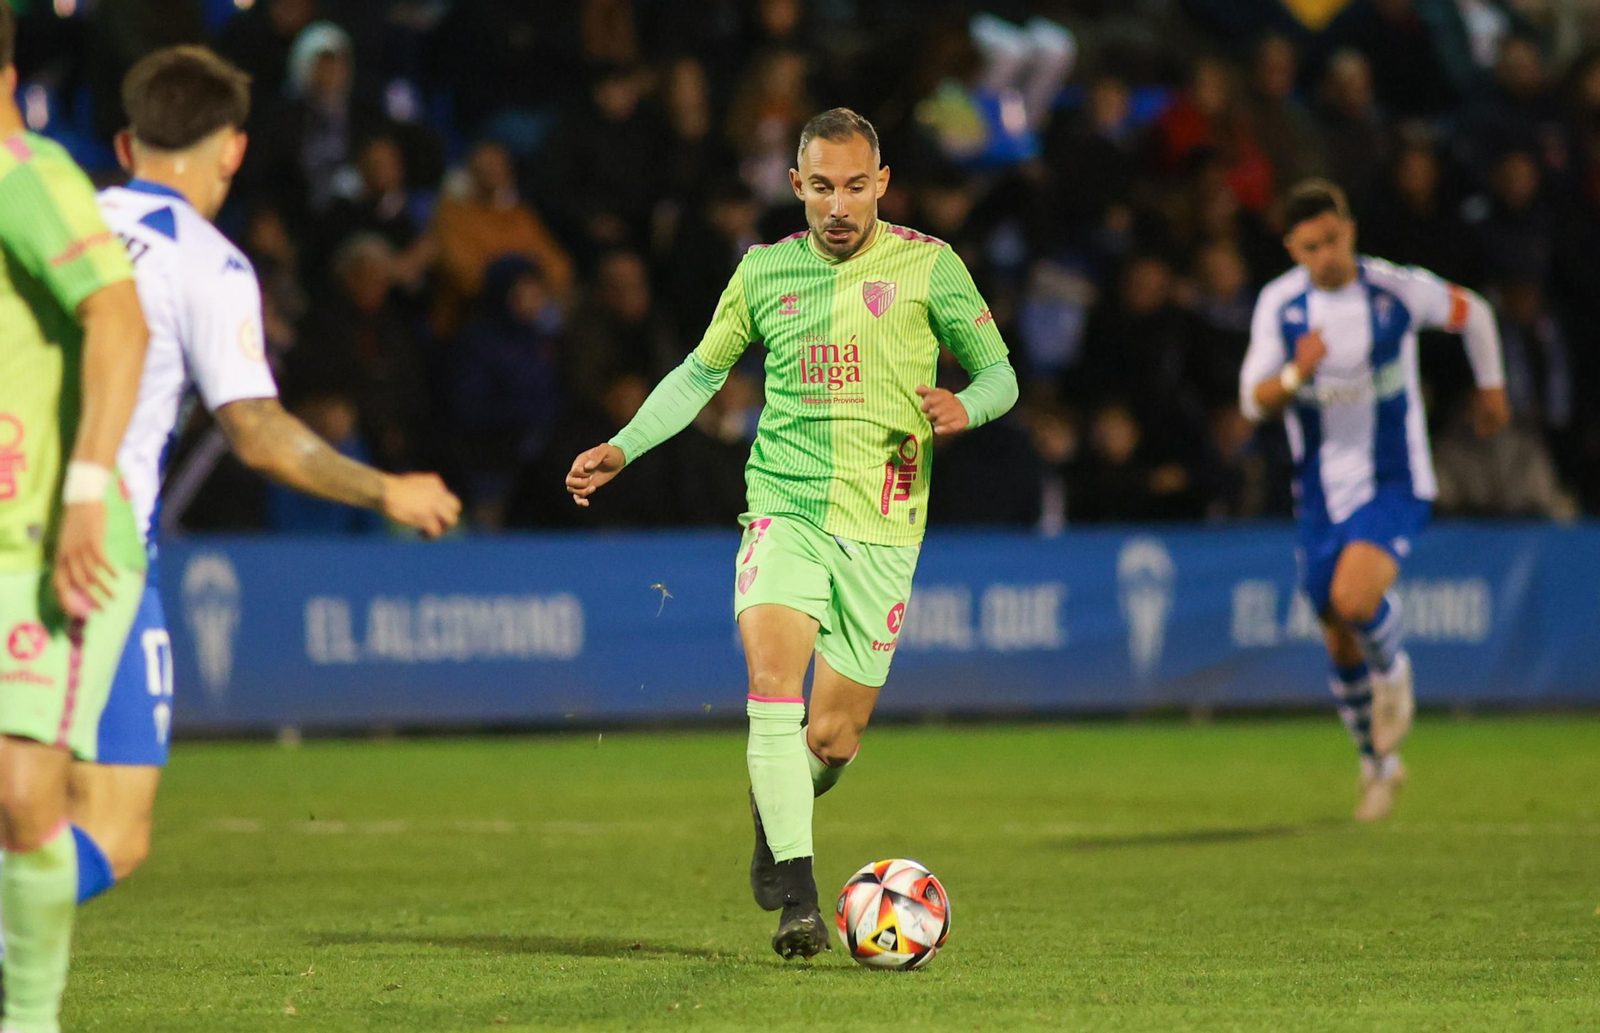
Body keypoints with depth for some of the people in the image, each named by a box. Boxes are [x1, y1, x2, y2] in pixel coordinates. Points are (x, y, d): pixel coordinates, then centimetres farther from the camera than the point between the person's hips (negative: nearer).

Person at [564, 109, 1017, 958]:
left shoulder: (928, 266, 2)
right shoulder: (764, 271, 8)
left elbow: (998, 372, 8)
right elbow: (701, 372, 21)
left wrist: (964, 406, -14)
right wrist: (621, 449, 11)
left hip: (881, 529, -1)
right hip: (784, 510, 1)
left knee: (832, 737, 1)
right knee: (773, 677, -24)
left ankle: (775, 813, 37)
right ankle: (796, 896, -25)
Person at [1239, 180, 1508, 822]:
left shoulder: (1398, 289, -12)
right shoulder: (1279, 304, -6)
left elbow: (1472, 312, 9)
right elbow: (1254, 402, -7)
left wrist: (1491, 386, 21)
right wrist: (1296, 373, -28)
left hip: (1394, 485, -3)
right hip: (1321, 495, 3)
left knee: (1354, 599, -28)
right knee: (1341, 644, 9)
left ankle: (1392, 670, 6)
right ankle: (1378, 764, 32)